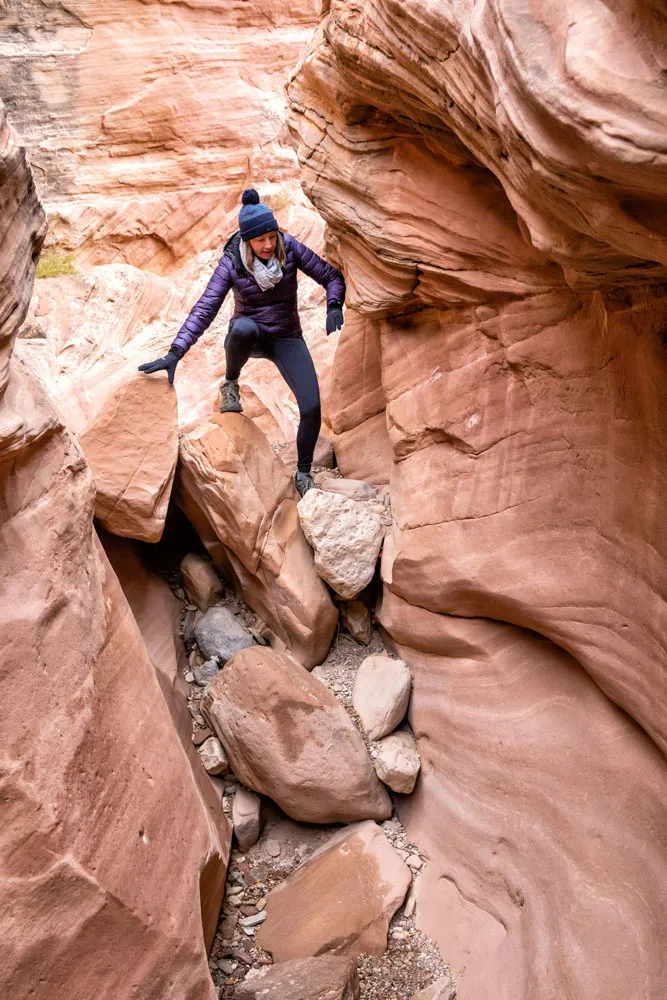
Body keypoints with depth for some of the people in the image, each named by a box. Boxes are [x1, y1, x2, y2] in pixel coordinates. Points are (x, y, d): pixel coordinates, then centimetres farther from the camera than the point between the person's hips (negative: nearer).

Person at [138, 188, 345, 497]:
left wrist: (334, 306, -31)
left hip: (287, 338, 2)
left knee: (312, 409, -16)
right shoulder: (231, 262, -18)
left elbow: (331, 276, -8)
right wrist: (175, 353, -36)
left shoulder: (289, 248, -14)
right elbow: (205, 309, -25)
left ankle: (303, 474, 10)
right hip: (250, 336, -1)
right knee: (242, 327, -41)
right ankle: (230, 383, -10)